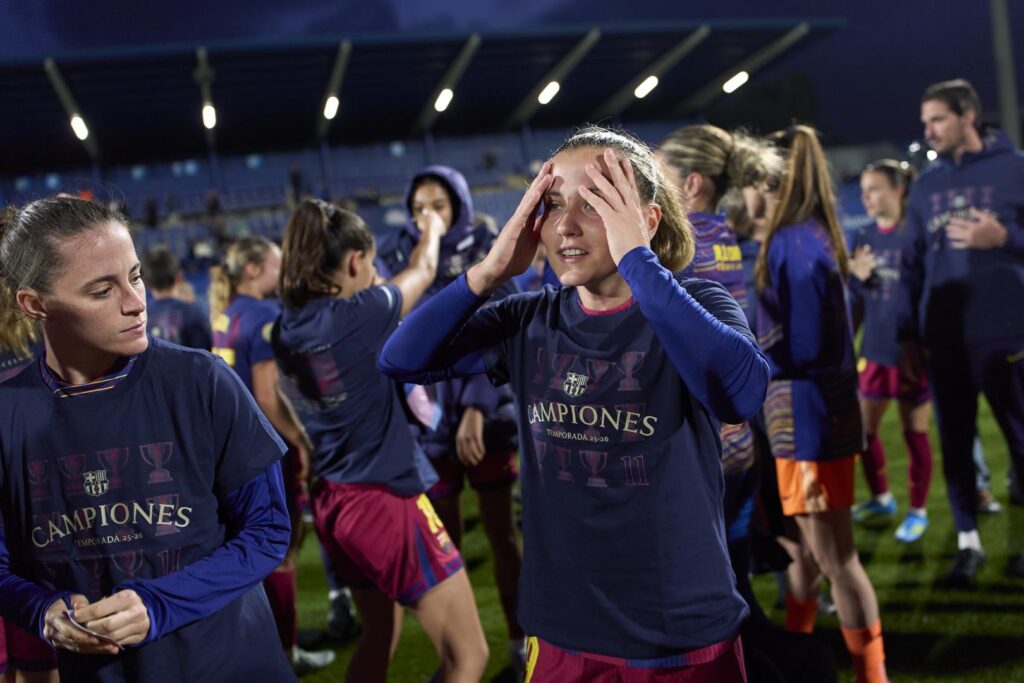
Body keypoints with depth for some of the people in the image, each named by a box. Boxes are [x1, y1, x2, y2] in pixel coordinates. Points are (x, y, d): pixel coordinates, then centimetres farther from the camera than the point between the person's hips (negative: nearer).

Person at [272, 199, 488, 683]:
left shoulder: (287, 329, 2)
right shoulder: (358, 315, -17)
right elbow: (422, 271, 3)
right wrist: (432, 229, 24)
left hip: (333, 502, 9)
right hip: (387, 499, -9)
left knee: (378, 636, 27)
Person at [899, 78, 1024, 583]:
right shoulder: (925, 185, 11)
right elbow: (912, 263, 11)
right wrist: (909, 332, 6)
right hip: (943, 337, 4)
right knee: (955, 440, 9)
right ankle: (968, 541, 20)